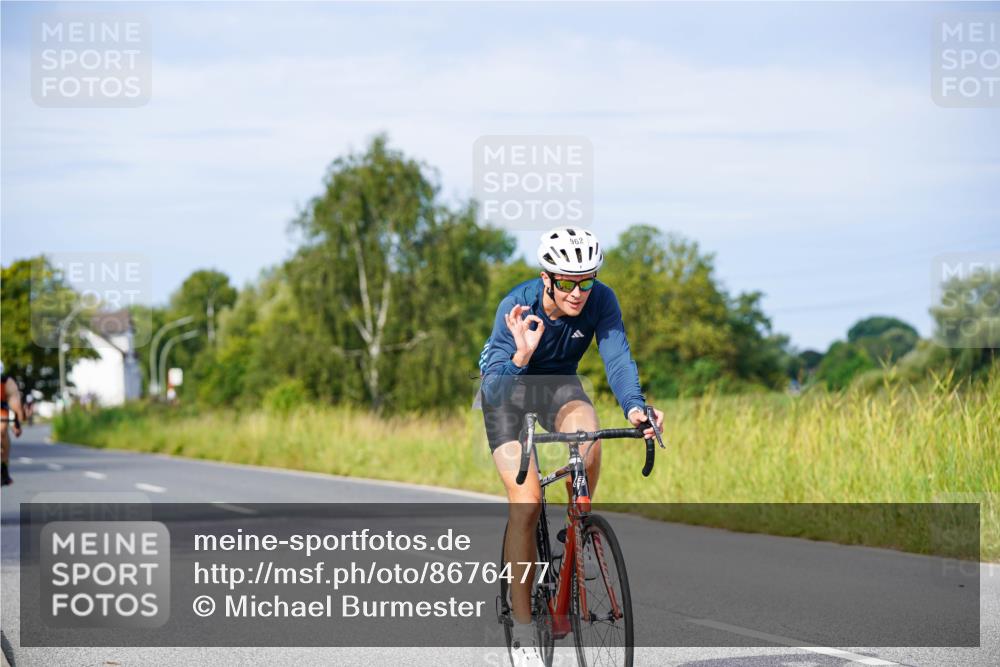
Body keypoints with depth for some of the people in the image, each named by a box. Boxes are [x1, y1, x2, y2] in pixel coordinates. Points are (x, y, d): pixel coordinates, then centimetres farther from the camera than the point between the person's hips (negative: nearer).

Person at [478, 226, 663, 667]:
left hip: (559, 384, 3)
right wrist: (521, 356, -57)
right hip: (508, 387, -3)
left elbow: (617, 357, -32)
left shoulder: (601, 301, -22)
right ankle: (522, 629, -8)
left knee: (588, 443, -33)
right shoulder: (517, 307, -30)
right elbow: (495, 383, -36)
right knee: (526, 503, -16)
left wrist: (634, 406, -50)